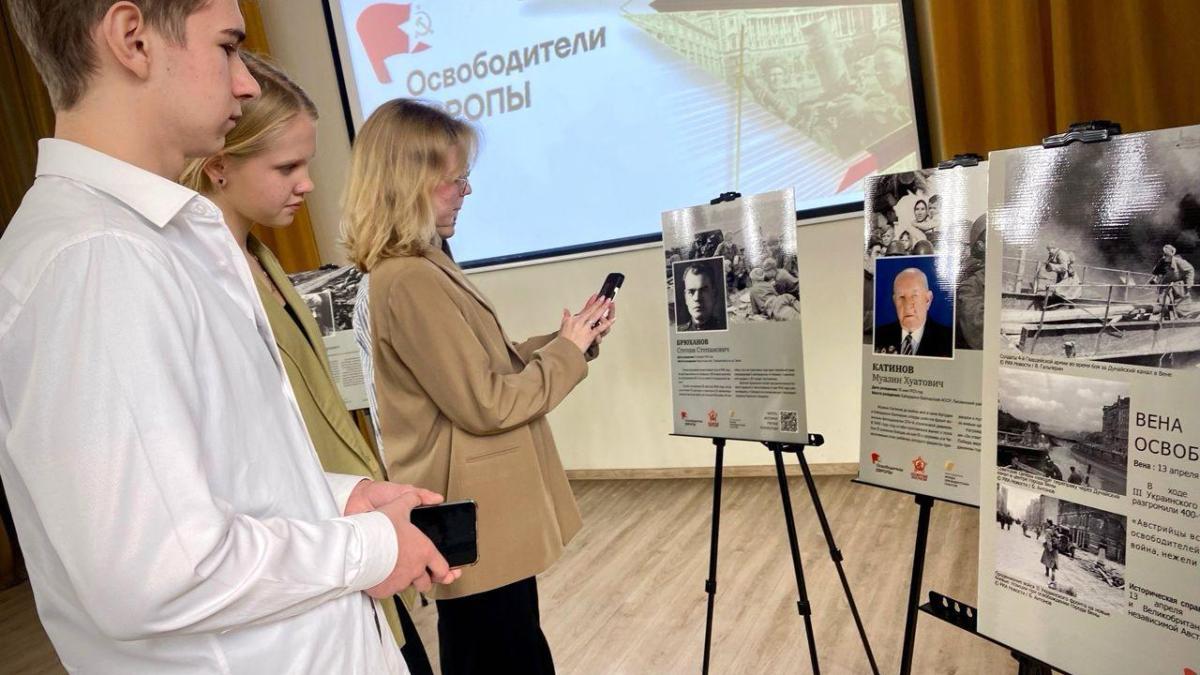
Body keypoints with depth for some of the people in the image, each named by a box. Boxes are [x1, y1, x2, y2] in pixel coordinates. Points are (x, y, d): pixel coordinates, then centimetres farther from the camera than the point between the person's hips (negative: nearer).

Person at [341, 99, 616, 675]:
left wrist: (564, 339, 2)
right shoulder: (410, 280, -23)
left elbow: (490, 367, 13)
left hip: (482, 514, 10)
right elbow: (487, 403, -23)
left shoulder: (423, 266, 9)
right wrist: (569, 350, -11)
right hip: (479, 522, -10)